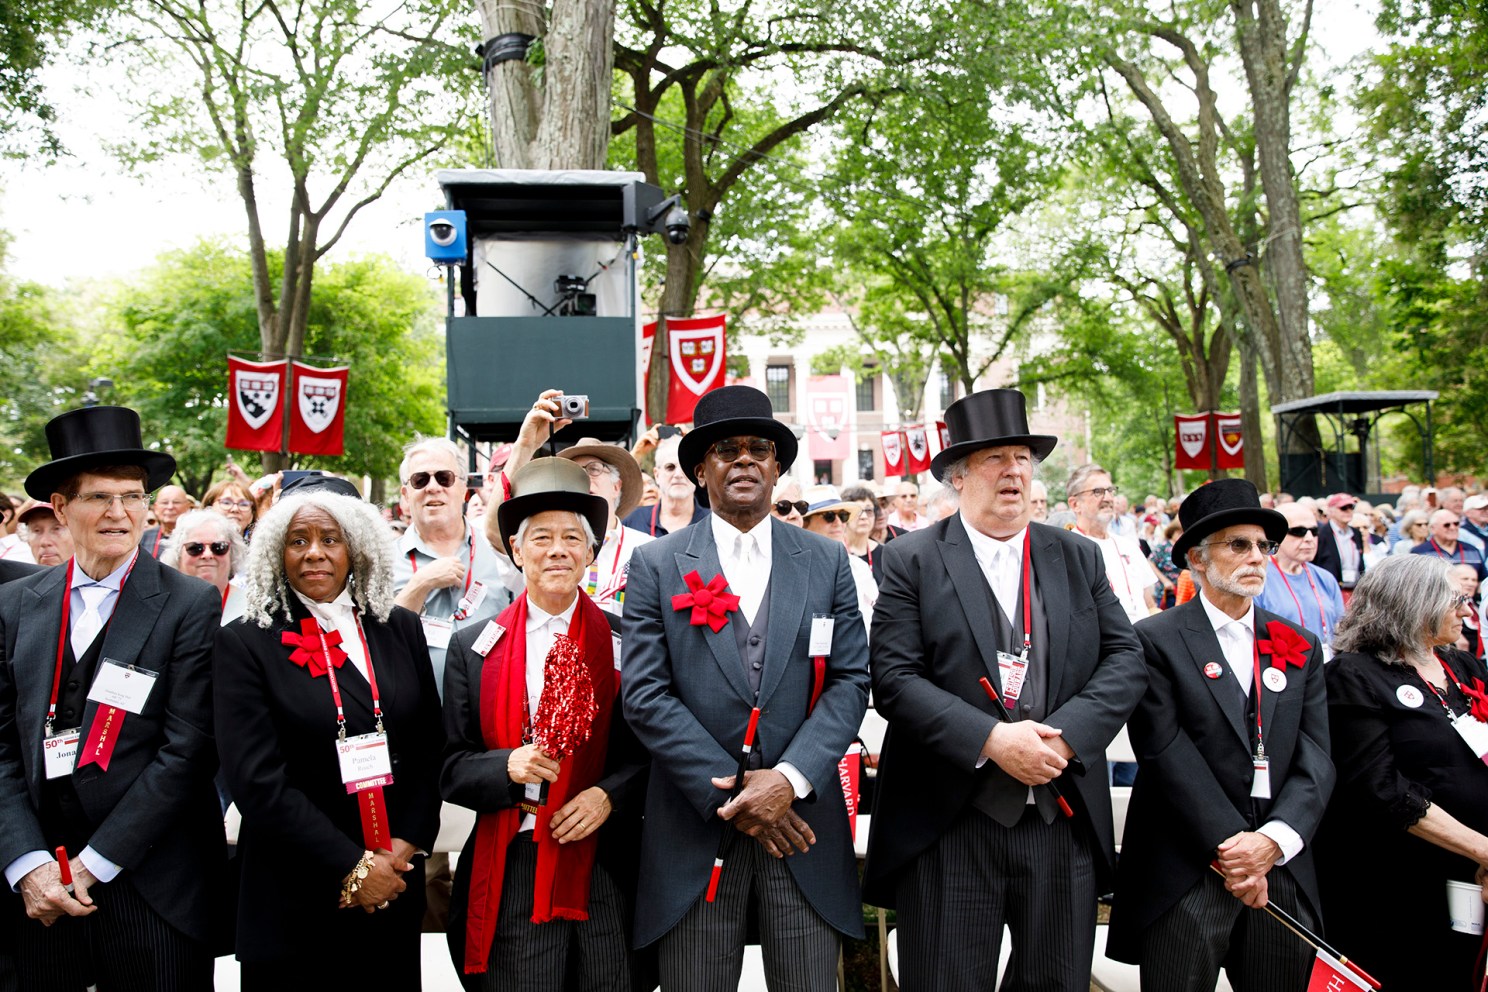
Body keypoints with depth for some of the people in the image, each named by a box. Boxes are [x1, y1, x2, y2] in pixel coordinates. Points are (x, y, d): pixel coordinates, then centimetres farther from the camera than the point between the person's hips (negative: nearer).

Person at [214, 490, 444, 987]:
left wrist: (406, 845, -6)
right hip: (293, 898, -3)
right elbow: (257, 781, -11)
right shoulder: (244, 643, -5)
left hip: (394, 885, 3)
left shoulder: (401, 629, 5)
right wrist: (352, 868, -14)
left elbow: (430, 748, 7)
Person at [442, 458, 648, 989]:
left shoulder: (626, 642, 4)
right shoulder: (472, 648, 6)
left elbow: (653, 751, 5)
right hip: (510, 876, 0)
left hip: (606, 870, 0)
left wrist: (609, 794, -12)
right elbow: (452, 771, 4)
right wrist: (509, 766, -14)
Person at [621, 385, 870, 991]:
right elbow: (644, 693, -5)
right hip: (696, 828, -1)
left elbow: (850, 681, 2)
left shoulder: (827, 562, 8)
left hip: (802, 821, 1)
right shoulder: (657, 566, 3)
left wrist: (789, 778, -12)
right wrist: (729, 790, -11)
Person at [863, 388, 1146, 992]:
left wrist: (1065, 736, -12)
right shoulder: (911, 562, -1)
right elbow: (894, 679, -9)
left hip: (1065, 822, 4)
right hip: (950, 827, -3)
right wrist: (991, 741, -18)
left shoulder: (1080, 558, 11)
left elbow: (1125, 659, 4)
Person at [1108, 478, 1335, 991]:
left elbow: (1316, 761, 3)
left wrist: (1273, 840, -12)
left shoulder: (1300, 647, 11)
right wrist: (1228, 848, -15)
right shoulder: (1157, 640, -3)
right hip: (1185, 877, -4)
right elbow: (1167, 755, -11)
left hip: (1282, 875, 4)